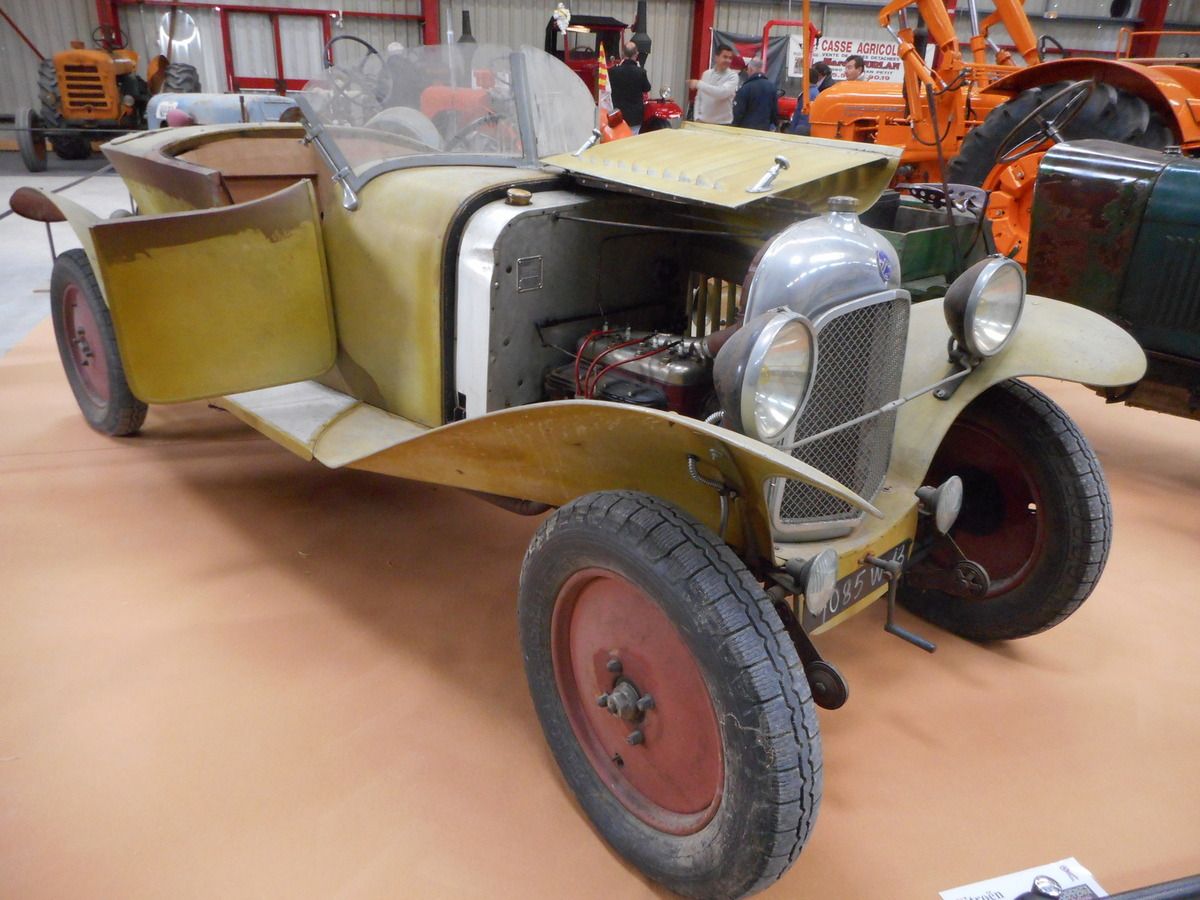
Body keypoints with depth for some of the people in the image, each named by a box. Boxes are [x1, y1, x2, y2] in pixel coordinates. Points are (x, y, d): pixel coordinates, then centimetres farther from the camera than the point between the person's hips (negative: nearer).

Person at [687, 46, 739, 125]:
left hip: (722, 124, -4)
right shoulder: (706, 74, 10)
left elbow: (722, 93, -24)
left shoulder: (732, 76, -6)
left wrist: (699, 84, -21)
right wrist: (697, 117, 1)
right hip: (703, 122, 4)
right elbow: (698, 98, 14)